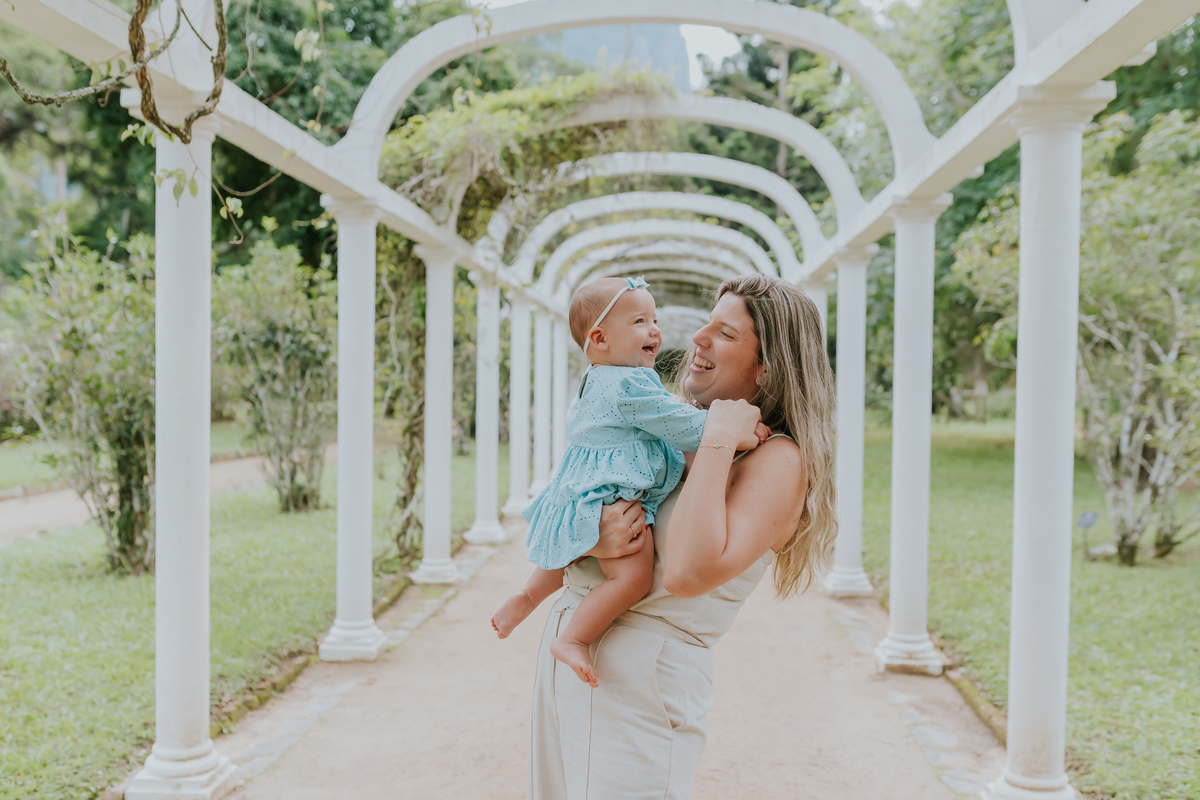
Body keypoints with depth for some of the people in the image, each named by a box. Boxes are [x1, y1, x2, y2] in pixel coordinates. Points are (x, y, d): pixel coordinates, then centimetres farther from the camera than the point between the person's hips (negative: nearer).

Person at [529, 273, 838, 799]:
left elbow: (687, 573, -28)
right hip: (565, 649, 8)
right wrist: (593, 537, -15)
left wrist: (719, 442, -21)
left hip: (642, 678, -7)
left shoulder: (778, 461, -12)